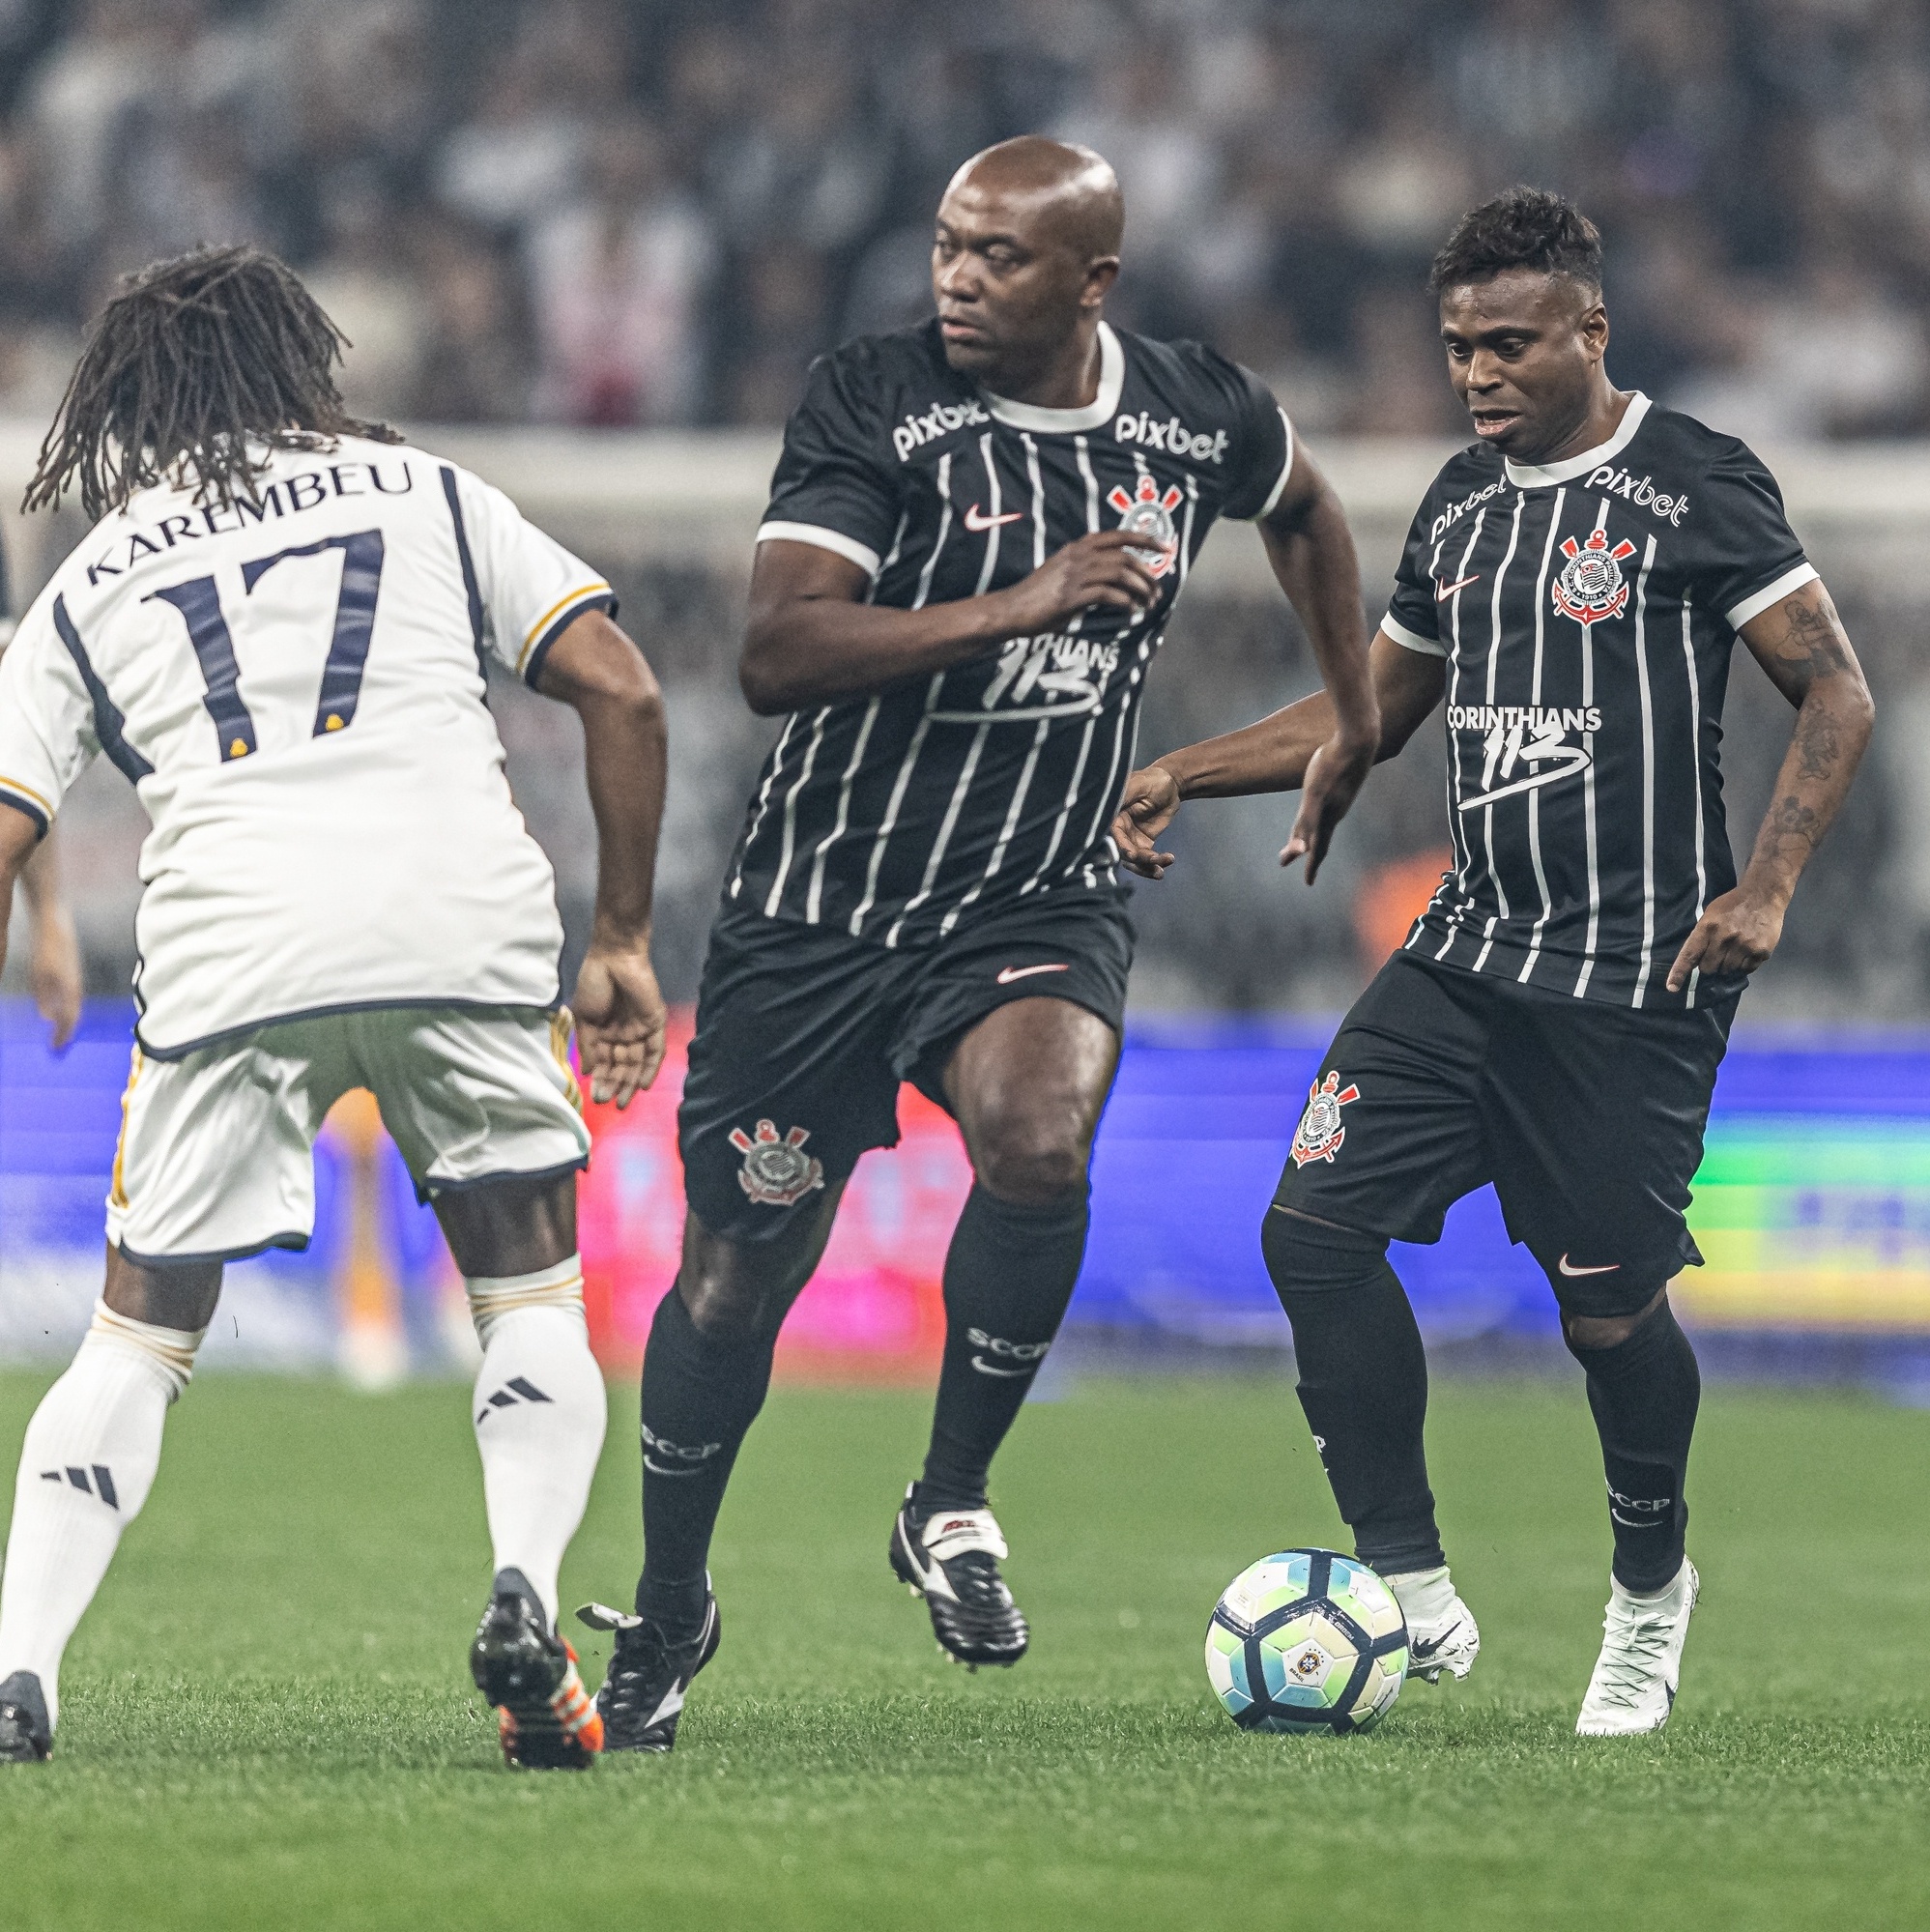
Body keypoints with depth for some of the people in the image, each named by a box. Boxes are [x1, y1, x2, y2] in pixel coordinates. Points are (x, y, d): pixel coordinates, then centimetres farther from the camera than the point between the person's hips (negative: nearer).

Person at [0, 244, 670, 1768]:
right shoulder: (424, 493, 22)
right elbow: (623, 691, 11)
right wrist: (623, 941, 17)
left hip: (226, 943, 0)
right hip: (465, 913, 0)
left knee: (141, 1337, 13)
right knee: (532, 1296, 15)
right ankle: (524, 1596, -9)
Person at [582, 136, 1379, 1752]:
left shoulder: (1200, 420, -2)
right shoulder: (872, 406, -14)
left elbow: (1304, 507, 24)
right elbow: (776, 654, -26)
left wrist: (1357, 721, 24)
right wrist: (1018, 604, -34)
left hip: (1042, 897, 1)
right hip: (823, 901, -1)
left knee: (1037, 1136, -30)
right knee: (741, 1270, 5)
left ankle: (952, 1503, -7)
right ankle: (667, 1619, 29)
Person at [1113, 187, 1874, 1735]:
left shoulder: (1696, 489, -8)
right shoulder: (1461, 507, 12)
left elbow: (1838, 698, -8)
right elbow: (1378, 708, 24)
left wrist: (1765, 886, -19)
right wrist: (1189, 774, 13)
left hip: (1638, 980, -7)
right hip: (1471, 954, 7)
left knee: (1610, 1309, -4)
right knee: (1316, 1224, -7)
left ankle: (1651, 1585, 25)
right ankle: (1413, 1596, -1)